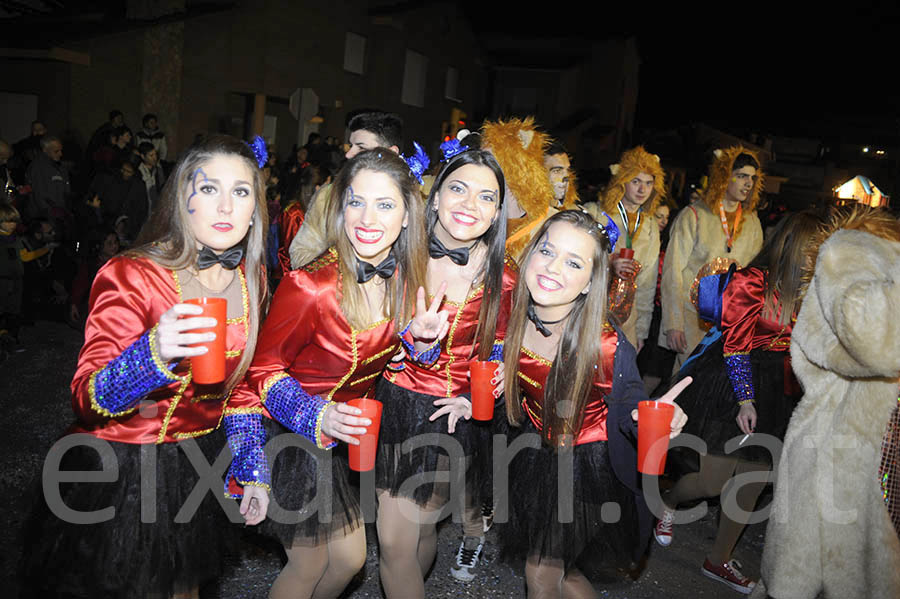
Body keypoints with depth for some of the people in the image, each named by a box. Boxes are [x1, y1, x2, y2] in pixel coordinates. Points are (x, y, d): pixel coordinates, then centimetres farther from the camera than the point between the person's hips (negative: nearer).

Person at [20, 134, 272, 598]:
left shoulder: (251, 279, -4)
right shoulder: (131, 277, -21)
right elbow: (87, 400, -23)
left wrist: (252, 472, 5)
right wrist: (156, 351, -42)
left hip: (198, 464, 5)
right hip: (118, 470, -4)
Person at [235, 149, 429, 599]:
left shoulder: (403, 278, -10)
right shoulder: (310, 286, -29)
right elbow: (262, 369, -17)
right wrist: (319, 416, -31)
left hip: (349, 431, 6)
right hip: (295, 434, -6)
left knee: (350, 559, 19)